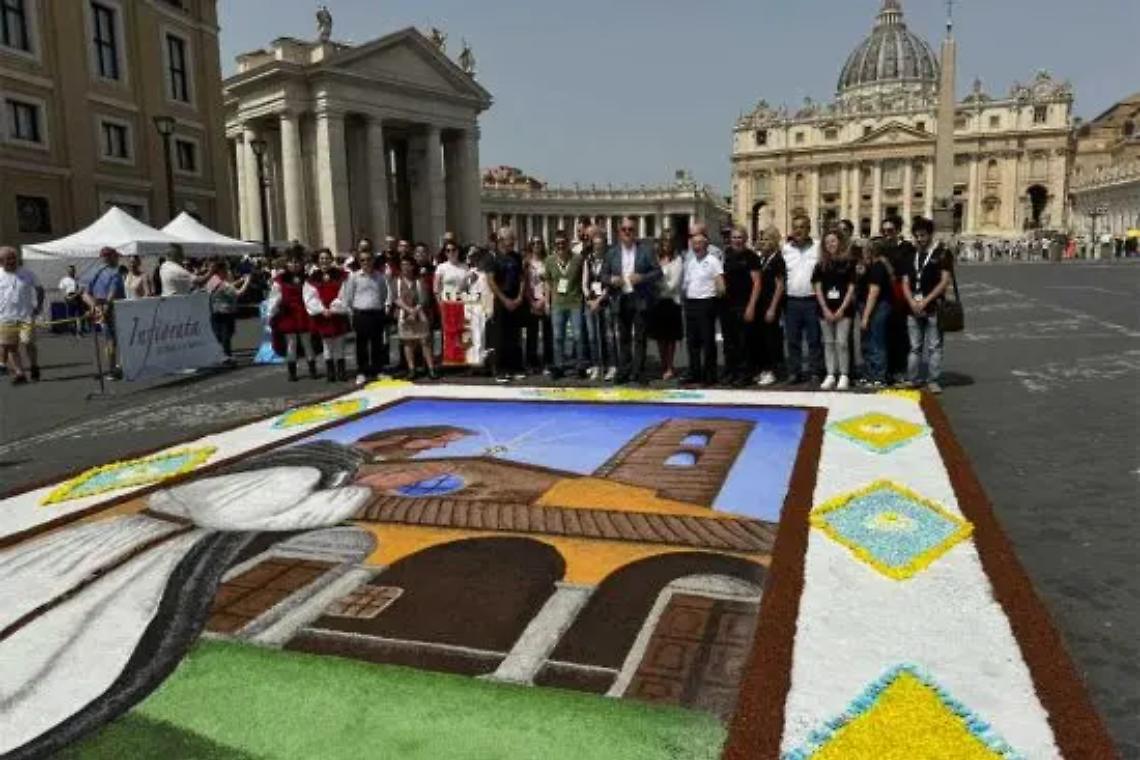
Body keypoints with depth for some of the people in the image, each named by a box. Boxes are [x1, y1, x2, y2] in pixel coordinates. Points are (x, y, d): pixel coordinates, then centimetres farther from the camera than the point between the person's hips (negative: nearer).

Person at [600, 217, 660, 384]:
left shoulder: (646, 251, 3)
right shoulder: (611, 253, 10)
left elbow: (658, 272, -1)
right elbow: (603, 275, 12)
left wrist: (642, 278, -17)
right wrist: (611, 280, -10)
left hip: (640, 300, -3)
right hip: (620, 300, 3)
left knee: (640, 337, -1)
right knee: (623, 338, 8)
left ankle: (638, 372, 3)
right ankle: (623, 371, 15)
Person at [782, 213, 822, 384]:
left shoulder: (818, 248, 1)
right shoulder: (785, 249, 8)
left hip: (812, 300, -2)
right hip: (791, 301, 2)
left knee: (814, 339, 3)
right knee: (793, 340, 7)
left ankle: (816, 372, 10)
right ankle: (794, 372, 15)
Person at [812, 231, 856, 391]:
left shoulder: (848, 264, 3)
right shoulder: (820, 265, 9)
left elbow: (851, 288, 0)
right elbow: (818, 288, 4)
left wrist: (842, 309, -9)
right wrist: (825, 309, -5)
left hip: (843, 310, -3)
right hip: (826, 310, 3)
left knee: (841, 342, -7)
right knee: (828, 343, 6)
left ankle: (844, 376, -1)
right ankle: (830, 376, 10)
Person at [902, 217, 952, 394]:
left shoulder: (941, 254, 1)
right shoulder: (911, 256, 16)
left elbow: (945, 281, -7)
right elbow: (905, 283, 12)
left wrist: (925, 301, -12)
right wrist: (912, 302, -5)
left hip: (933, 308, -5)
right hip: (913, 308, 5)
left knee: (934, 346, -2)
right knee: (915, 347, 10)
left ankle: (933, 381, 1)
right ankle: (913, 379, 16)